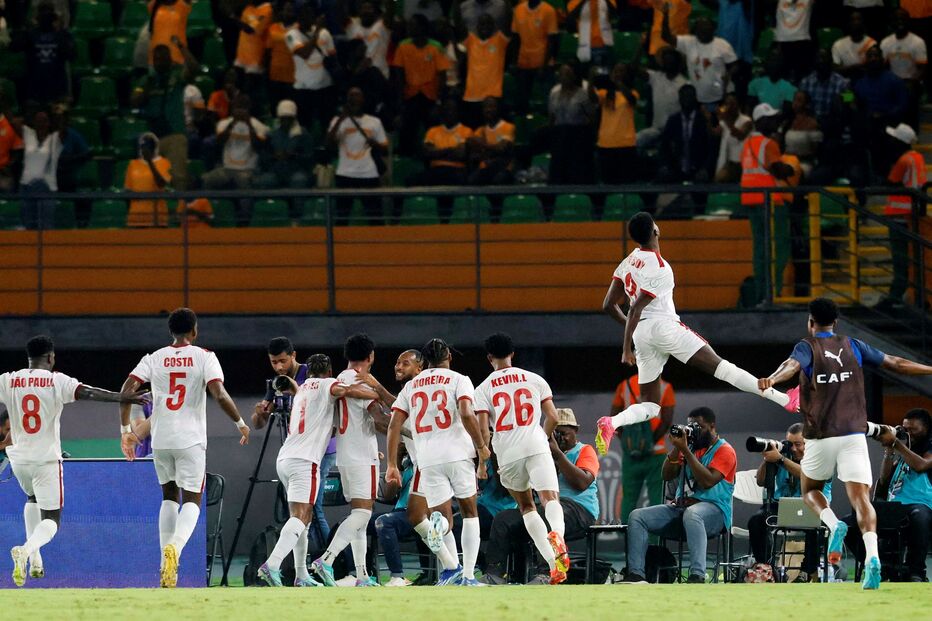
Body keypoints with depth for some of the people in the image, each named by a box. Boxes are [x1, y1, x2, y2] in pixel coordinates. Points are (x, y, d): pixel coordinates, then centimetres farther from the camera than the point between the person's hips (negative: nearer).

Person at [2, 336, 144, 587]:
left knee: (33, 498, 32)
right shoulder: (57, 381, -9)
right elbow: (85, 392, -22)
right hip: (47, 459, -4)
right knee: (51, 519, 3)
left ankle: (34, 561, 23)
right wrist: (120, 398, -28)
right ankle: (27, 549, -28)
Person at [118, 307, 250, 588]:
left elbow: (127, 391, -6)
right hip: (191, 439, -3)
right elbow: (220, 395, -15)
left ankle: (166, 566, 15)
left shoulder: (154, 359, 4)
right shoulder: (204, 357, -4)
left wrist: (125, 430, 1)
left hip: (161, 439, 3)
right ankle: (175, 546, -27)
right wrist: (241, 424, -2)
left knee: (169, 496, 20)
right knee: (192, 500, 3)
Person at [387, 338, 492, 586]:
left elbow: (394, 426, 9)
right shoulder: (458, 380, 4)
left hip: (428, 460, 2)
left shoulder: (410, 386, 16)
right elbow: (466, 414, -13)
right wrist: (482, 446, -1)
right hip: (458, 454, -2)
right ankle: (469, 575, 2)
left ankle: (451, 566, -28)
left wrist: (392, 465, 11)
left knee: (442, 516, 6)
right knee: (469, 512, 14)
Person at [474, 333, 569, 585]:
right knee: (550, 498, -13)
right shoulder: (535, 380, 11)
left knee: (526, 506, 17)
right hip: (536, 447, -1)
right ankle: (557, 533, -49)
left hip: (507, 454, 1)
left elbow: (482, 429, -2)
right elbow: (552, 417, 8)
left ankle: (553, 562, 4)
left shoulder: (484, 389, 7)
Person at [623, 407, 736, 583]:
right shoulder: (690, 447, 20)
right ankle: (635, 574, -21)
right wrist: (676, 448, -2)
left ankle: (697, 576, -51)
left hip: (713, 510, -7)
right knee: (637, 516, -11)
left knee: (691, 514, -43)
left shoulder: (724, 450, 0)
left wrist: (685, 450, -14)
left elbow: (707, 481, -16)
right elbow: (667, 475, 12)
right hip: (680, 507, 7)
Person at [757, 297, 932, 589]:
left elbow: (792, 365, -22)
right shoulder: (853, 346, 11)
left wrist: (772, 379, -42)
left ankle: (833, 524, -10)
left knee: (810, 490, 21)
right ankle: (872, 556, -31)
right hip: (854, 434, 2)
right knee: (860, 497, -7)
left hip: (820, 436, -2)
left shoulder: (808, 347, 2)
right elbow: (895, 364, 16)